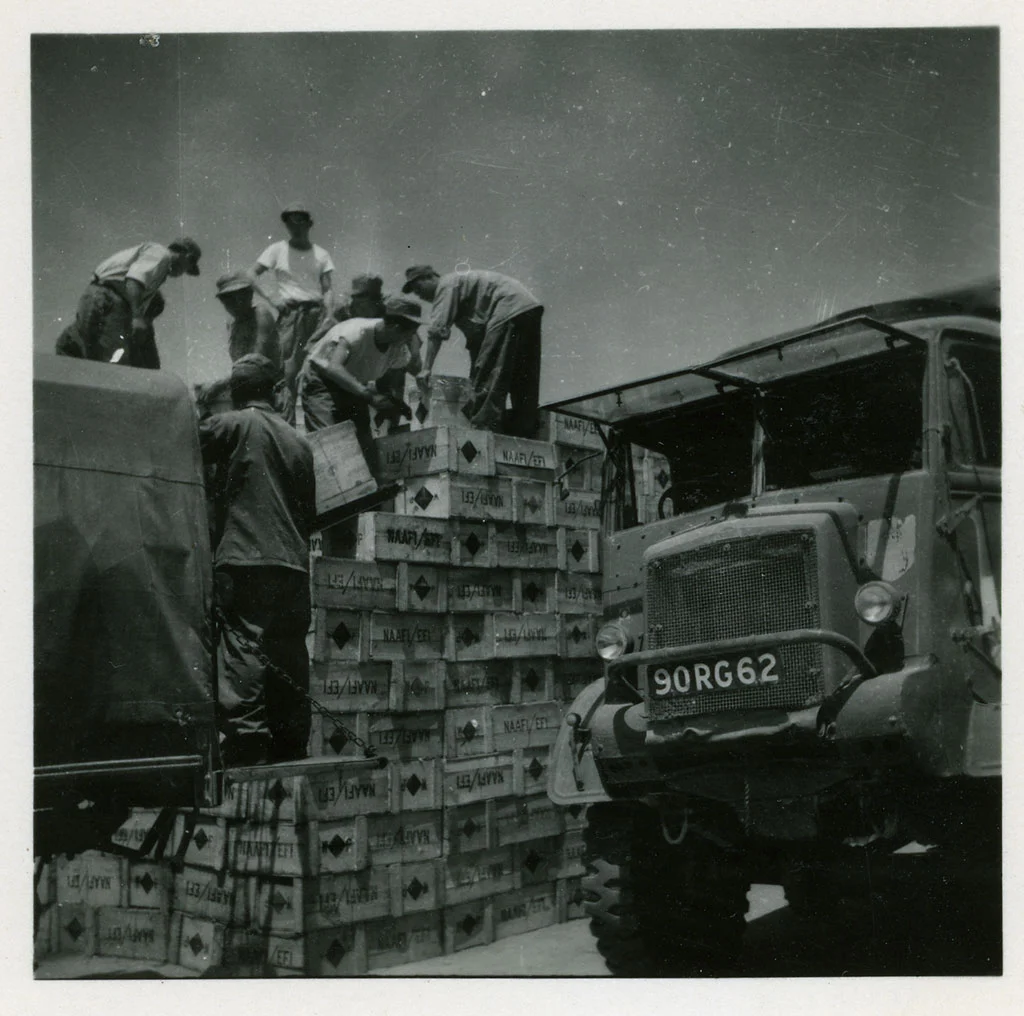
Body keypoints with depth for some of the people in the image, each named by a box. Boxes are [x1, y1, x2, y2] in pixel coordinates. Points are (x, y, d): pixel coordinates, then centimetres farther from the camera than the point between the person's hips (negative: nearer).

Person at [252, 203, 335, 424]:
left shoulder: (320, 254, 13)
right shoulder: (277, 250, 9)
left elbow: (327, 290, 8)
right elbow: (253, 274, 7)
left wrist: (327, 317, -10)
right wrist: (271, 298, -7)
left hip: (316, 312, 2)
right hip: (290, 313, -2)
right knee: (288, 370, -7)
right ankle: (286, 423, -5)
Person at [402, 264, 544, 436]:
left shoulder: (447, 284, 1)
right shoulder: (461, 283, 29)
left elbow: (437, 329, -12)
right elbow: (475, 338, 30)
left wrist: (427, 368, -14)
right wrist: (474, 380, 28)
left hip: (509, 310, -10)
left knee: (490, 373, -11)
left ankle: (483, 426, -16)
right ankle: (525, 431, 10)